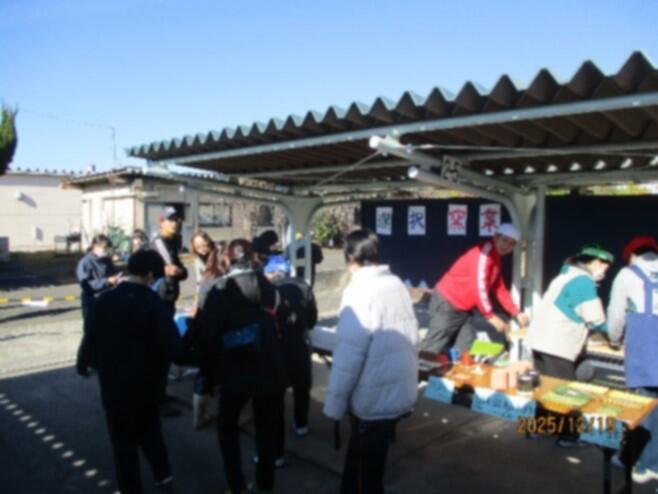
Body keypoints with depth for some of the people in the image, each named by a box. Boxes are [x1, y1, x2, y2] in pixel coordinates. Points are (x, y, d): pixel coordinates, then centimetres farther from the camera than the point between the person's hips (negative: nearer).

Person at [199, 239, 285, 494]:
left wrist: (214, 366, 4)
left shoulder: (220, 290, -9)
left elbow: (208, 334, -8)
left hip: (235, 371, -2)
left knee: (227, 425, 20)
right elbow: (282, 329, 1)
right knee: (267, 427, 19)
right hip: (269, 369, 2)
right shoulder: (270, 287, -2)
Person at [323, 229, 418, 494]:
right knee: (362, 454, 25)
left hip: (374, 397, -7)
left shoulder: (359, 290, -20)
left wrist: (334, 403, -12)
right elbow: (408, 337, 10)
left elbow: (348, 354, -22)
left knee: (367, 466, 13)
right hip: (400, 391, 7)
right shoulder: (397, 284, 2)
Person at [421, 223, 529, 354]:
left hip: (464, 309, 10)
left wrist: (516, 313, 12)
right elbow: (478, 287, -25)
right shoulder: (484, 252, -19)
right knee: (432, 350, -7)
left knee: (465, 351, 8)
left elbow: (500, 289, 18)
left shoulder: (497, 259, 12)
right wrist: (491, 316, -17)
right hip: (447, 304, -10)